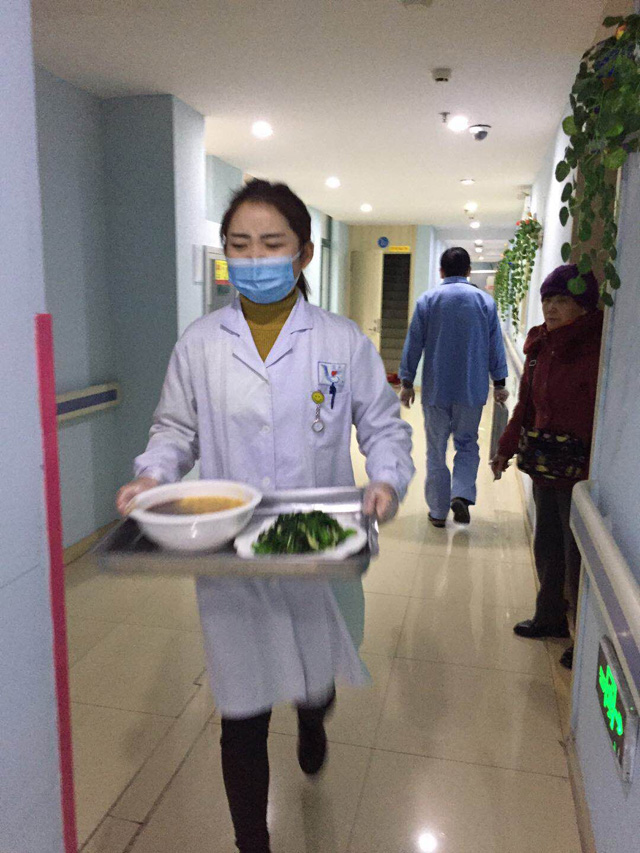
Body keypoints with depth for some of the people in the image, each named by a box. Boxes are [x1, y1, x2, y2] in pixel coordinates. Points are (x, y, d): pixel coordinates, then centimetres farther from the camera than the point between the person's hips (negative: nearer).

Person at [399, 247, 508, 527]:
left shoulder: (427, 300, -2)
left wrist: (407, 382, 7)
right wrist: (499, 383, 13)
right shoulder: (485, 301, 2)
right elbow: (496, 346, 5)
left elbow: (413, 344, -1)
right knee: (467, 444, 16)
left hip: (436, 389, -1)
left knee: (436, 450, 8)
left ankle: (438, 511, 13)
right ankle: (462, 494, -5)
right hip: (472, 389, 1)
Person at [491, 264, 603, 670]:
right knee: (547, 548, 20)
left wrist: (591, 474, -22)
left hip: (579, 473, -7)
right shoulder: (542, 345, 7)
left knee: (577, 558, 5)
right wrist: (506, 448, 16)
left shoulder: (595, 349, -18)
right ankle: (551, 617, 41)